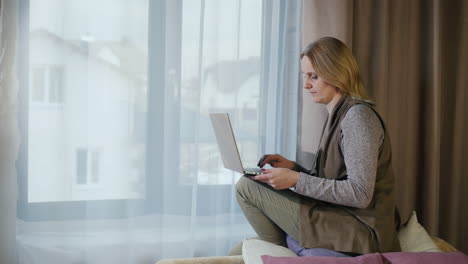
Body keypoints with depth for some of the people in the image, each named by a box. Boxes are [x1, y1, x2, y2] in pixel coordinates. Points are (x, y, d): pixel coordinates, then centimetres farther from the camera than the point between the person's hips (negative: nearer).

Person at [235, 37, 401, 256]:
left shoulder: (358, 115, -16)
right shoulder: (338, 115, 14)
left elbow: (360, 194, -23)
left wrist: (296, 180, -21)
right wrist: (293, 167, 3)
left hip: (359, 233, -10)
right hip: (342, 221, 10)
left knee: (247, 187, -7)